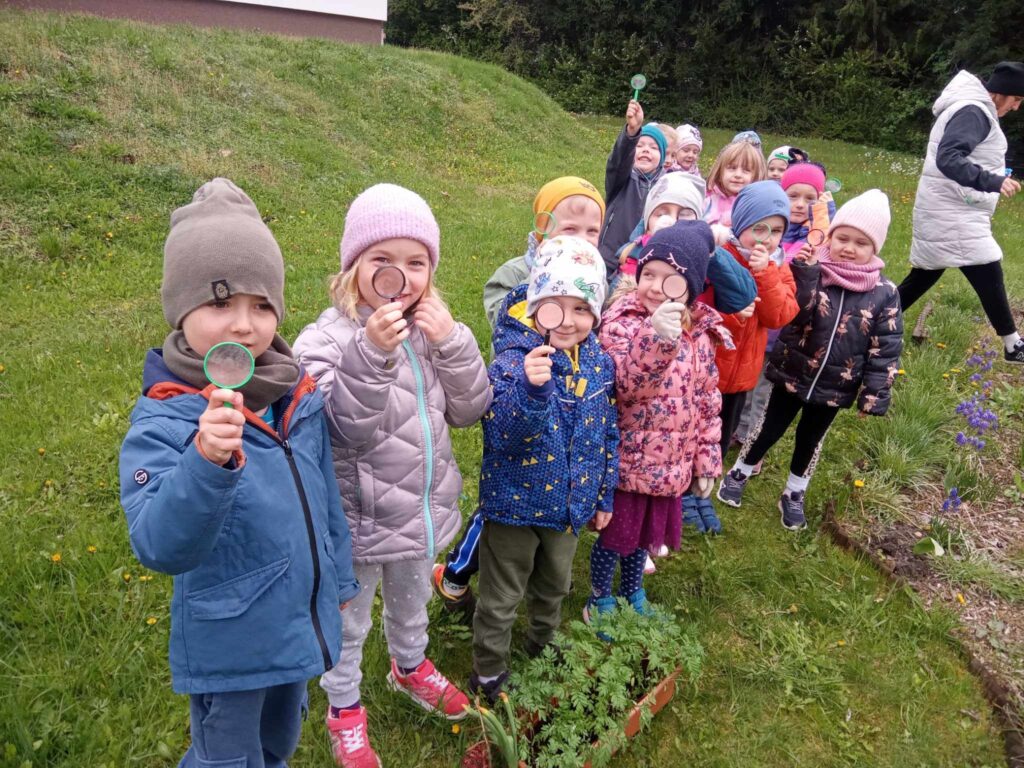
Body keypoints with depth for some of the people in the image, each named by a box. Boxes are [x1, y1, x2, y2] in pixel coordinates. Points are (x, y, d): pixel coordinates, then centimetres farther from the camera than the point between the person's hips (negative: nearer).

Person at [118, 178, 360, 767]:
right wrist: (206, 460, -51)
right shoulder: (162, 421, -23)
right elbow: (159, 548, -35)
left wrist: (340, 580, 14)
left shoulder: (301, 397, -7)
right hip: (229, 645, -5)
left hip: (302, 625, 5)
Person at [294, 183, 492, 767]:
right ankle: (345, 707, 46)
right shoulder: (328, 338, -20)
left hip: (424, 509, 5)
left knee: (412, 603, 30)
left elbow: (470, 410, -6)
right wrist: (372, 355, -41)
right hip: (361, 518, -5)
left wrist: (452, 343, -21)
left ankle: (411, 665, 60)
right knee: (350, 621, 19)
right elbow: (353, 430, -28)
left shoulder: (433, 326, -5)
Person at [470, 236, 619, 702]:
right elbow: (502, 435, -37)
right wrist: (531, 388, -54)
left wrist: (604, 494, 12)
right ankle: (489, 674, 38)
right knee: (500, 600, 14)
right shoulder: (513, 360, -24)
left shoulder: (598, 363, -6)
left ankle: (544, 649, 56)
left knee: (554, 588, 29)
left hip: (570, 504, 6)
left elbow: (608, 433, 6)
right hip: (515, 504, -5)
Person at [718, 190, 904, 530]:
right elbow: (793, 315, -26)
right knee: (770, 428, 13)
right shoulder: (810, 271, -12)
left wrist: (874, 394, -7)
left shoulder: (884, 293, -9)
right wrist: (804, 273, -35)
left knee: (810, 440, 18)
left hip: (835, 386, 2)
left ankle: (794, 494, 38)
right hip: (792, 373, -1)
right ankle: (739, 473, 36)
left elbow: (886, 349, -6)